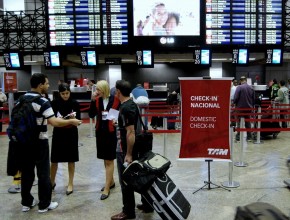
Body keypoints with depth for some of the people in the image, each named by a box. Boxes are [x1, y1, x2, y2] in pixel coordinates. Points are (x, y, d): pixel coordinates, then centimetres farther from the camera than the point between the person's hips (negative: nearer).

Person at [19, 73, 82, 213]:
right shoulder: (42, 102, -17)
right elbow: (54, 122, -24)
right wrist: (71, 121, -13)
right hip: (39, 142, -7)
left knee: (26, 172, 15)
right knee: (43, 173, 5)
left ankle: (26, 203, 25)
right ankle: (44, 204, 14)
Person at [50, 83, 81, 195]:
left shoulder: (75, 103, -5)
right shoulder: (54, 103, -6)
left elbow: (79, 120, -3)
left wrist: (74, 118, -24)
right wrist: (57, 119, -24)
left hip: (72, 134, 0)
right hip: (58, 133, 0)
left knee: (71, 160, 8)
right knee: (54, 160, 8)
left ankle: (70, 184, 22)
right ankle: (52, 182, 30)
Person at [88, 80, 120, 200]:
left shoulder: (116, 99, -10)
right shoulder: (97, 100, 2)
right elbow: (91, 115, -4)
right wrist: (93, 100, -12)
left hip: (112, 132, -5)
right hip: (100, 131, 5)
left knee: (109, 160, 0)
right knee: (105, 159, 15)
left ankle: (107, 188, 7)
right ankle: (111, 181, 32)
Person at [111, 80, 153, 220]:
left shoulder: (125, 108, -21)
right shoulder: (132, 104, 9)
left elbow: (130, 132, -24)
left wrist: (128, 154, -23)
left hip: (126, 150, -10)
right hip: (137, 148, 10)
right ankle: (147, 205, 28)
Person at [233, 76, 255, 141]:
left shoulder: (239, 87, -13)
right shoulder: (251, 88, 4)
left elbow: (236, 97, -15)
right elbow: (253, 98, 10)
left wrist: (235, 103, 3)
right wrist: (252, 105, 21)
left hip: (240, 107, -4)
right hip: (249, 107, 5)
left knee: (239, 122, 1)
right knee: (248, 121, 13)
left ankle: (238, 136, 0)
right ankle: (249, 136, 17)